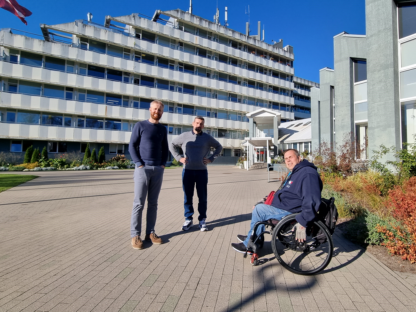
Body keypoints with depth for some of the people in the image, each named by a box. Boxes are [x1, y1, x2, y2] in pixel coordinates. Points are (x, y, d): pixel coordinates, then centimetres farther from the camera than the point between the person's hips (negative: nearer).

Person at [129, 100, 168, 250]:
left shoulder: (163, 129, 13)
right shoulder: (140, 125, 0)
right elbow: (132, 146, -3)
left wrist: (163, 164, 3)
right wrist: (140, 165, -12)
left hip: (158, 170, 4)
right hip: (143, 169, -4)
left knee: (153, 203, 7)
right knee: (139, 203, -3)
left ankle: (150, 232, 15)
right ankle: (135, 235, 6)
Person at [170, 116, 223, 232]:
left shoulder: (207, 138, 5)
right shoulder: (184, 136, 4)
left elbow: (219, 147, 16)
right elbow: (172, 145, 14)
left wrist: (211, 159, 3)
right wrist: (179, 157, 2)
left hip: (202, 171, 0)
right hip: (187, 170, 0)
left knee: (202, 197, 4)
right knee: (187, 196, 6)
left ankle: (202, 220, 16)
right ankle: (188, 219, 20)